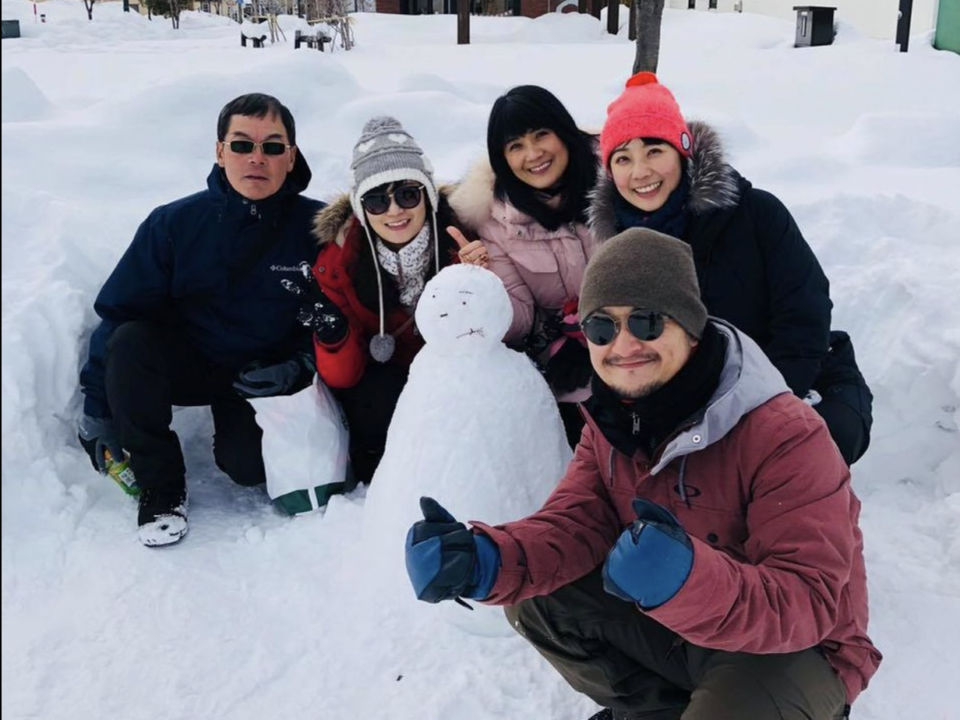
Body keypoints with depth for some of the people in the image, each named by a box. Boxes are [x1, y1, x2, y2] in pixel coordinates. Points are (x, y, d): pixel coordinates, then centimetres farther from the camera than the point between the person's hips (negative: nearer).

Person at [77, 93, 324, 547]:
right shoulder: (174, 224, -11)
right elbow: (118, 312, -8)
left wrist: (299, 366, -17)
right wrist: (98, 406, -10)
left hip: (266, 377, -1)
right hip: (188, 364, 1)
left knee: (250, 467, -26)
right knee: (130, 341, -29)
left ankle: (233, 437, 14)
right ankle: (161, 486, -14)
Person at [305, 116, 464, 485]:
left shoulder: (460, 243, -19)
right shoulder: (338, 260, -18)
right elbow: (342, 377, -15)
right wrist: (334, 339, -37)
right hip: (379, 381, -1)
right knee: (379, 398, -31)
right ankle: (376, 476, -2)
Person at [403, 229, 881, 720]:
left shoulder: (785, 437, -28)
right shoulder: (611, 420, -5)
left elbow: (813, 605, -32)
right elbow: (574, 526, -10)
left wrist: (689, 581, -51)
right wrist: (485, 560, -31)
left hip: (795, 649, -6)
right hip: (677, 622, 6)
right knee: (536, 601, -5)